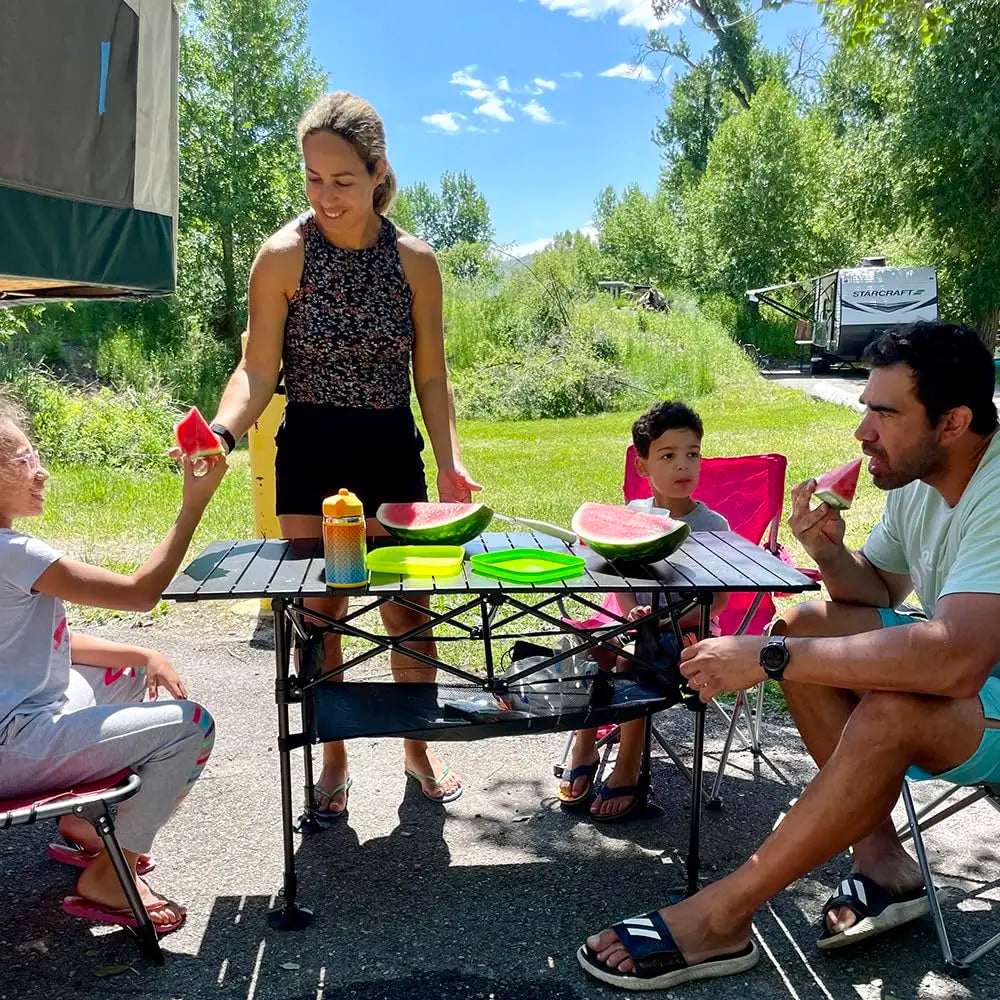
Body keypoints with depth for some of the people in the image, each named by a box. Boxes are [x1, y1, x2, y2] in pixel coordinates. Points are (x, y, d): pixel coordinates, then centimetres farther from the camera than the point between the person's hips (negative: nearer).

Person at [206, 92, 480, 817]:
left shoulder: (415, 260, -2)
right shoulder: (284, 256, -8)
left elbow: (431, 375, 3)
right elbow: (258, 372, -8)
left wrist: (450, 461, -8)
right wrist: (221, 430, -27)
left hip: (393, 449, 1)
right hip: (311, 451, -1)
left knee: (408, 608, 6)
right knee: (321, 611, 6)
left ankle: (418, 749, 29)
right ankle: (335, 760, 26)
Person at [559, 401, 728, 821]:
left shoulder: (712, 525, -5)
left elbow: (717, 599, -7)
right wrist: (634, 613, -16)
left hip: (688, 630, -3)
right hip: (639, 624, 4)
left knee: (629, 661, -30)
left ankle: (626, 772, -17)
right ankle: (583, 748, -6)